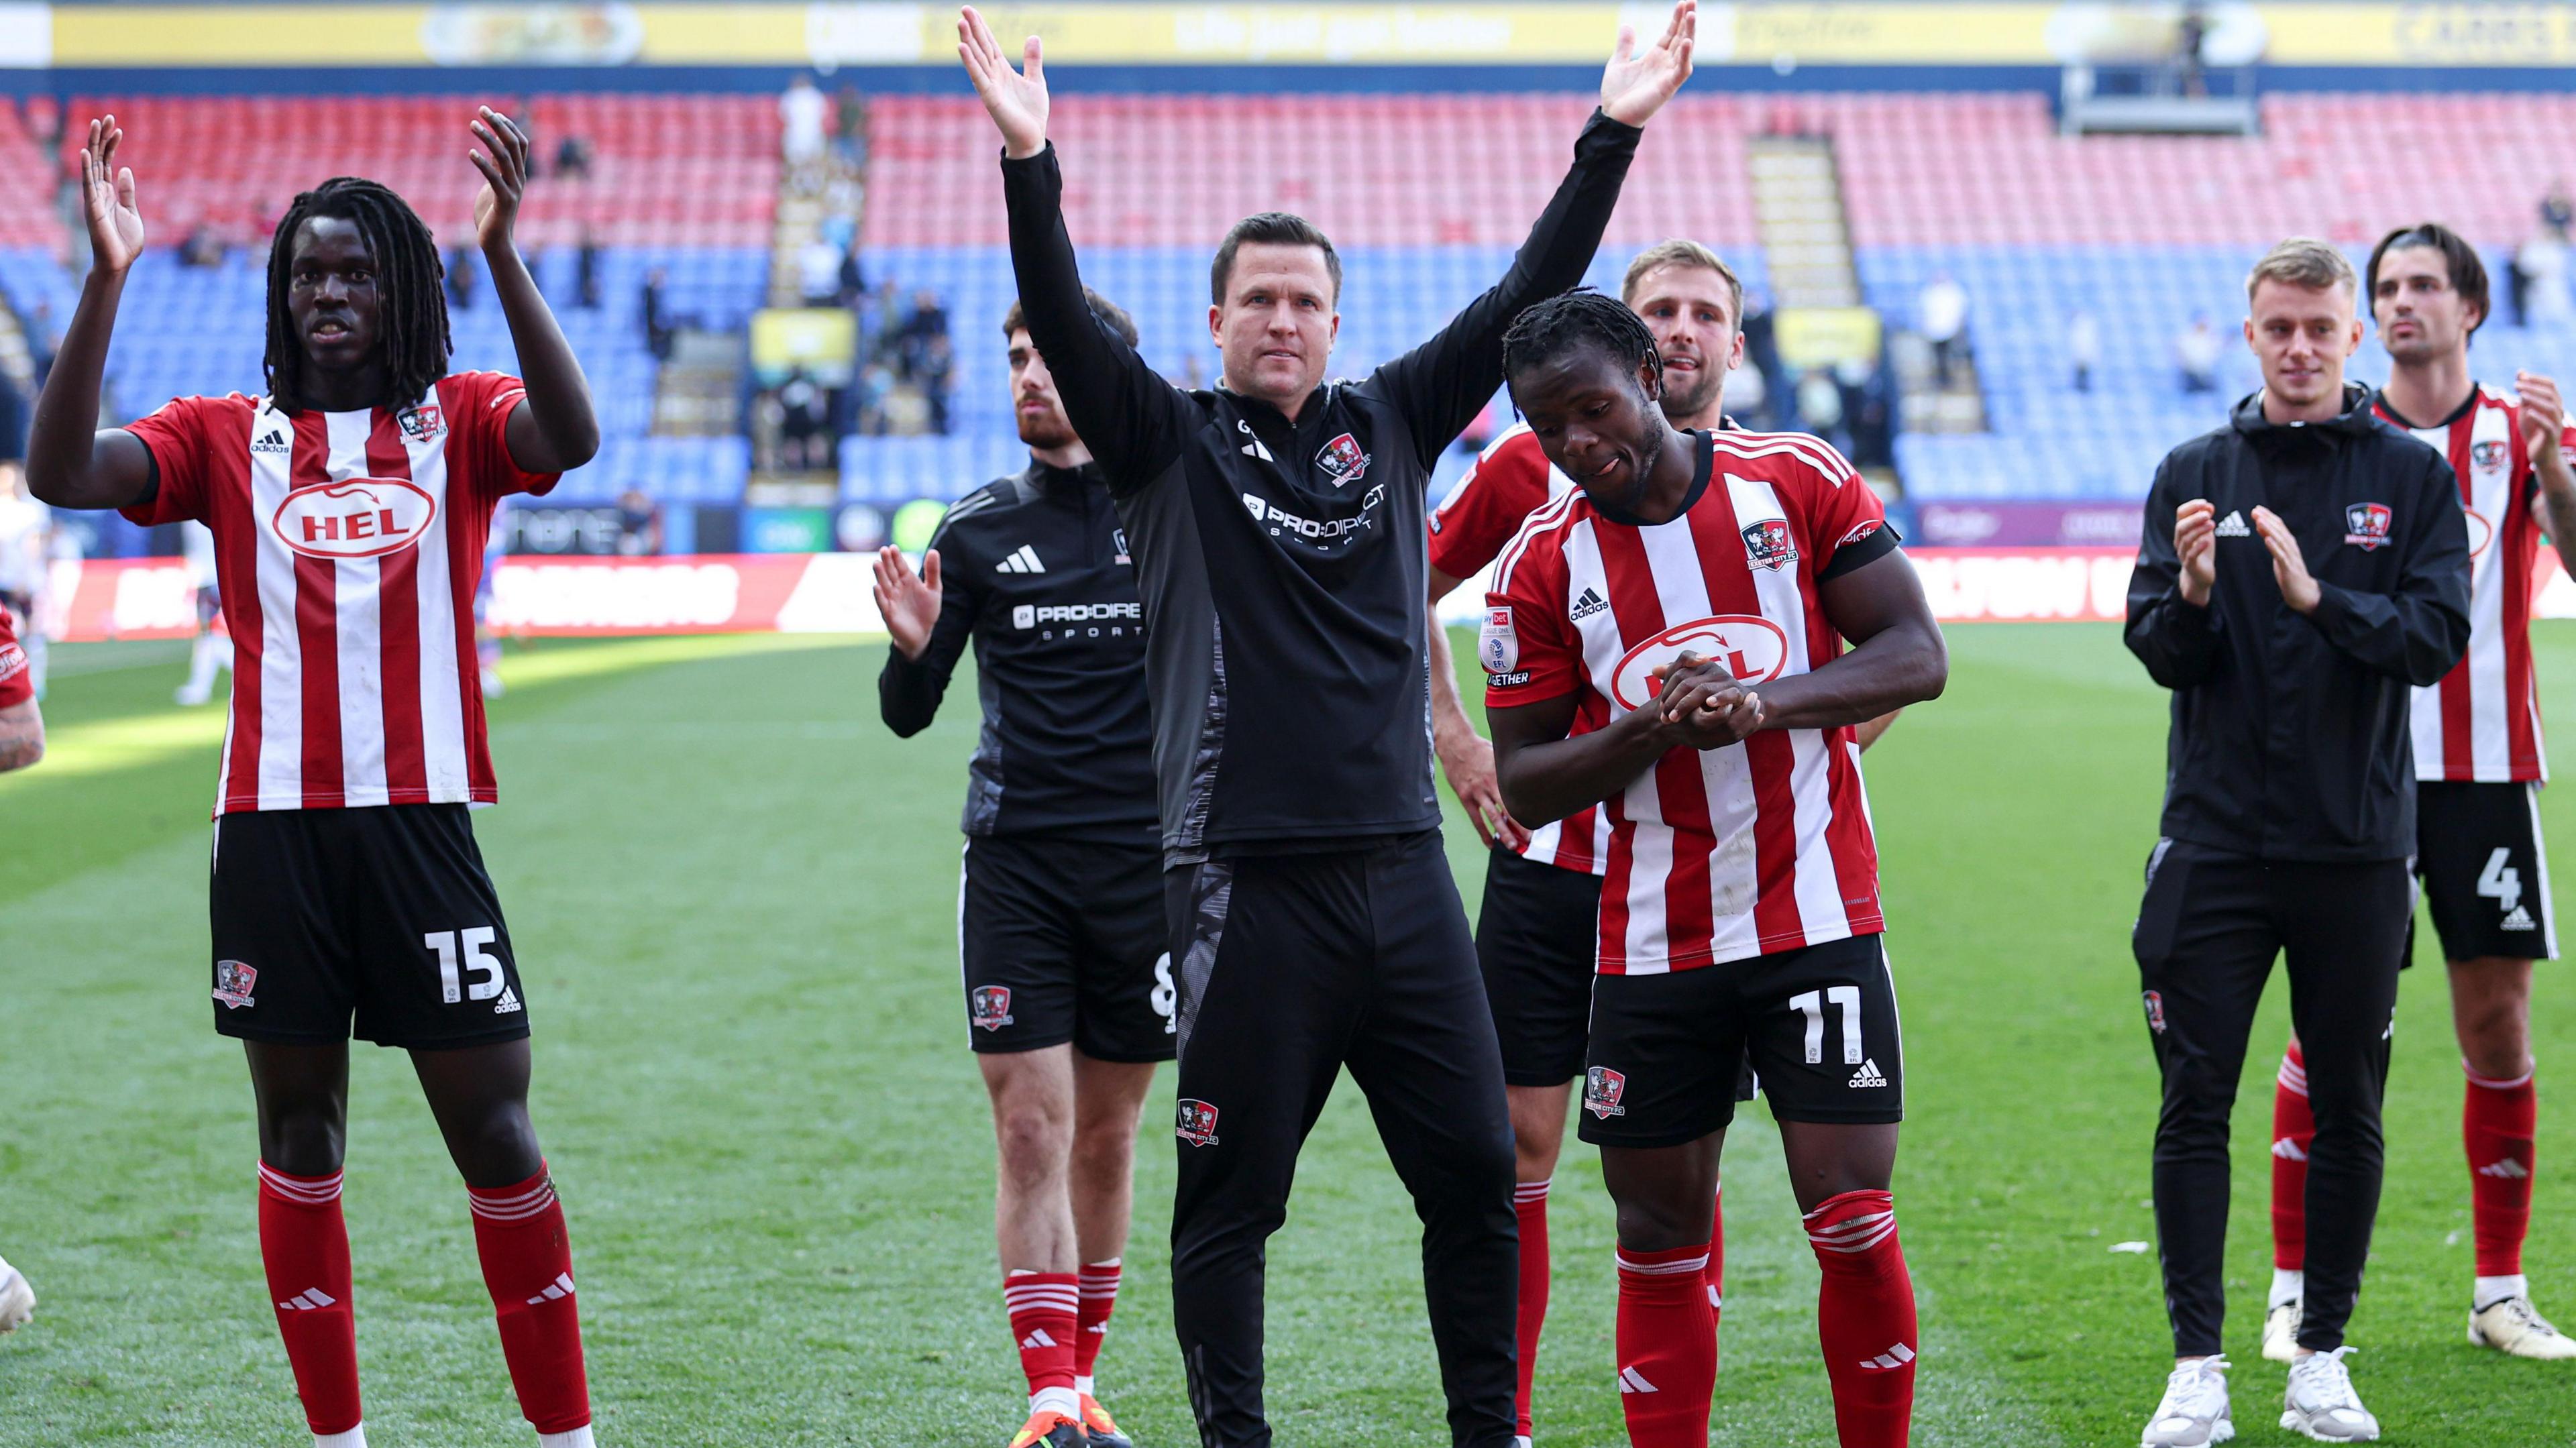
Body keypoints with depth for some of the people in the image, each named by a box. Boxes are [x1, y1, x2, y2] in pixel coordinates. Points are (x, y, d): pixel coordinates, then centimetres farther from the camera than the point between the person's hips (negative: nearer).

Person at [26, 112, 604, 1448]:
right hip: (272, 827, 1)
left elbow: (570, 437, -16)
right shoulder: (226, 438, 8)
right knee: (299, 1135, 7)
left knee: (494, 1129, -2)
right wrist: (108, 277, -16)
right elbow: (61, 473, -8)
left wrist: (501, 250, -26)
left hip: (421, 823, -1)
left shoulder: (460, 422, 6)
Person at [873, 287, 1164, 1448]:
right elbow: (909, 714, 7)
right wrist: (912, 647, -14)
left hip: (1146, 859, 0)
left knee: (1107, 1135, 8)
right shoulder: (976, 531, 5)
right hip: (1015, 861, 0)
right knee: (1032, 1130, -8)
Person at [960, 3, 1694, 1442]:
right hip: (1248, 880, -4)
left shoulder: (1392, 424, 13)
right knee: (1231, 1197, 1)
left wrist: (1612, 138, 4)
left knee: (1477, 1170, 6)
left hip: (1404, 868, 4)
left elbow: (1524, 301, 10)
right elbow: (1063, 321, -11)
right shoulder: (1169, 443, 3)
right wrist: (1029, 163, -25)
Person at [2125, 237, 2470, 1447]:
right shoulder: (2193, 473, 6)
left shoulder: (2412, 476, 3)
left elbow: (2436, 640, -8)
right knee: (2196, 1106, -3)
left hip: (2356, 846, 0)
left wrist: (2319, 597, -22)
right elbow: (2157, 653, 1)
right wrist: (2191, 593, -20)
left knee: (2348, 1111, 6)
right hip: (2214, 840, 0)